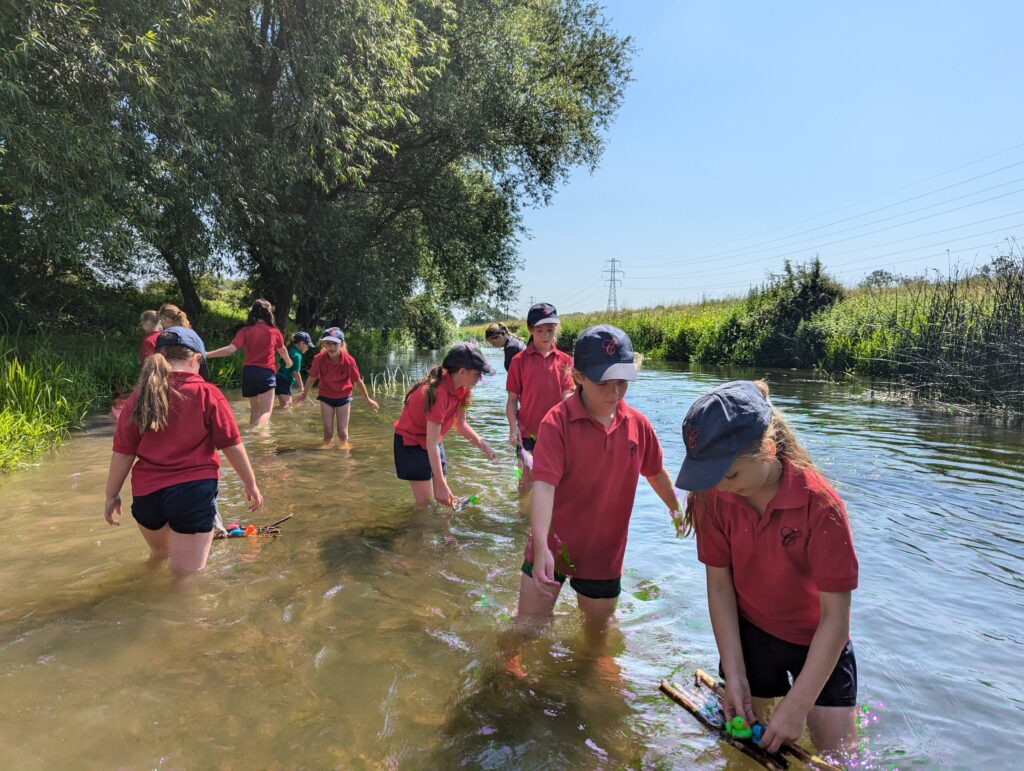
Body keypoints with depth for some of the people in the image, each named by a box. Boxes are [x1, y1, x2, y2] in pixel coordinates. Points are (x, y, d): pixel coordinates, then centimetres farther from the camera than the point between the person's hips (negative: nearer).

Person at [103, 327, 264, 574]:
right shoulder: (208, 394, -9)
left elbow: (122, 453, 1)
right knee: (187, 574, 4)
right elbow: (232, 446, -7)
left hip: (147, 492, 4)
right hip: (193, 491, -4)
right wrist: (251, 484, 4)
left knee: (159, 555, 32)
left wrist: (112, 494, 13)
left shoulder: (139, 396, 0)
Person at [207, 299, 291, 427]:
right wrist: (288, 361, 44)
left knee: (255, 409, 20)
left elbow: (230, 349, -12)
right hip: (266, 373, -3)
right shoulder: (274, 331, 4)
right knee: (266, 411, -8)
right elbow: (282, 350, 23)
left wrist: (206, 354, -9)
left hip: (248, 372, 3)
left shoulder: (245, 331, 3)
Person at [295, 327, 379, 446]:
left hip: (343, 396, -1)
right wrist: (304, 394, 13)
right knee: (328, 432, 2)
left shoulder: (348, 360, -23)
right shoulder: (319, 359, -21)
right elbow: (312, 378, -2)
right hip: (326, 396, 1)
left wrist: (368, 399, 0)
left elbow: (358, 381, -10)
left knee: (343, 432, 2)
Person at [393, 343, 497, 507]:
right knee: (425, 501, -8)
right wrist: (441, 484, -32)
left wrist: (482, 445, -5)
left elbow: (460, 425, 7)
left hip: (432, 441, 8)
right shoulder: (439, 393, -33)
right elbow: (431, 443, -33)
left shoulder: (460, 389, -8)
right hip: (411, 442, -8)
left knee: (443, 498, 7)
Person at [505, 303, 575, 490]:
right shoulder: (519, 361, -2)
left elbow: (567, 396, -4)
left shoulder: (565, 360, 2)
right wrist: (513, 428, -13)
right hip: (528, 433, -1)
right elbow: (512, 399, 1)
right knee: (527, 481, 7)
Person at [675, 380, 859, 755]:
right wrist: (734, 676, -13)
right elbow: (719, 584, -11)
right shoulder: (714, 496, -20)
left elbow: (835, 616, -24)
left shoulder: (820, 505, -30)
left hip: (818, 642, -2)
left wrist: (797, 704, -23)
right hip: (748, 634, 2)